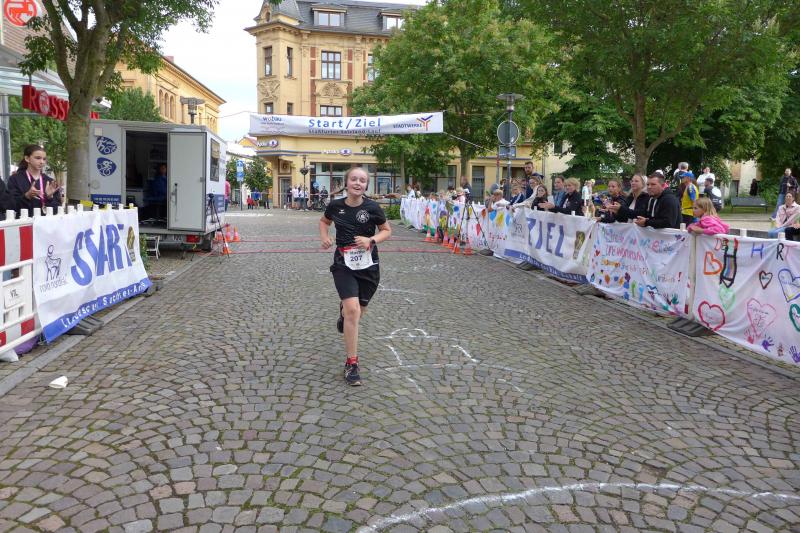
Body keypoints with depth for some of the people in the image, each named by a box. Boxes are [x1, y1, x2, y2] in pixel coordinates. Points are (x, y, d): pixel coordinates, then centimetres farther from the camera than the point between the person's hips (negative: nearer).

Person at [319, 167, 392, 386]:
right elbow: (324, 221, 19)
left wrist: (371, 240, -14)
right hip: (343, 264, -1)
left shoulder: (372, 208, -7)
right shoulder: (335, 206, -3)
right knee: (353, 310, -18)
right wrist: (324, 236, -1)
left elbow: (387, 231, 5)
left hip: (368, 265, 1)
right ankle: (351, 364, -8)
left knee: (359, 310, 15)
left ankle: (343, 309, 56)